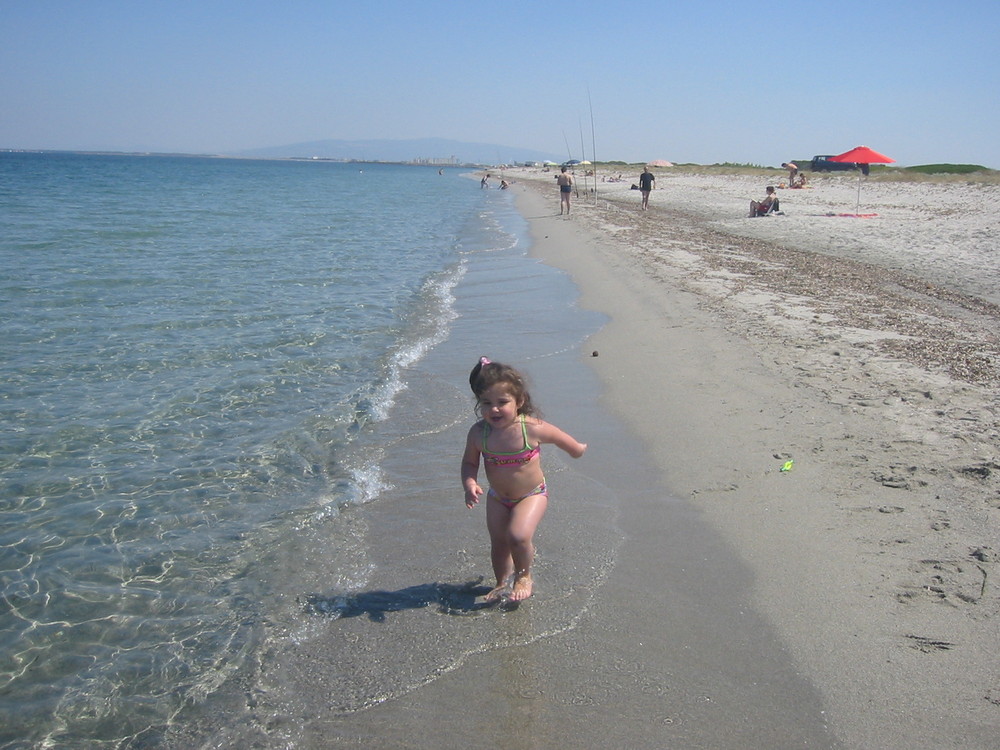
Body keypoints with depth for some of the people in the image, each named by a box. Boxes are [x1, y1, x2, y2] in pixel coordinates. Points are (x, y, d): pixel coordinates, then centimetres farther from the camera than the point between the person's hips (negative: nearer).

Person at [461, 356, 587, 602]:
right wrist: (470, 484, -24)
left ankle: (524, 576, 8)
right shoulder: (478, 433, -19)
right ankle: (503, 582, 40)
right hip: (497, 498, 4)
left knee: (518, 536, -22)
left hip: (532, 494, -4)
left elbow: (562, 438, -7)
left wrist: (578, 448, 11)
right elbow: (469, 462, -4)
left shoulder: (532, 428, -27)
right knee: (498, 544, 13)